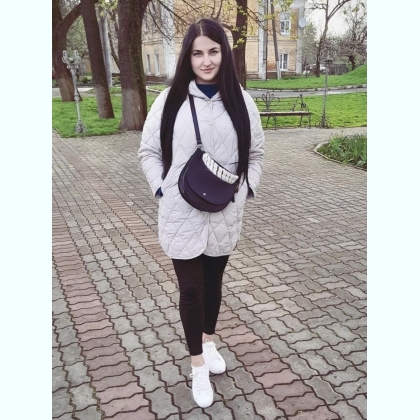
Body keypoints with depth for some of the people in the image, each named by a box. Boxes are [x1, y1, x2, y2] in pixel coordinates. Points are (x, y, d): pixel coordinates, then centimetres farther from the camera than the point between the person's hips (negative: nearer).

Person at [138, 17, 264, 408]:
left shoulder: (239, 100, 0)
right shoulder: (170, 100, -5)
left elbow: (255, 152, 8)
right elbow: (148, 152, 2)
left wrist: (244, 190, -2)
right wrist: (163, 190, -8)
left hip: (224, 215, 2)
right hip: (181, 216, -2)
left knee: (213, 281, 19)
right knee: (190, 288, 8)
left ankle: (208, 342, 44)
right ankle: (198, 365, 27)